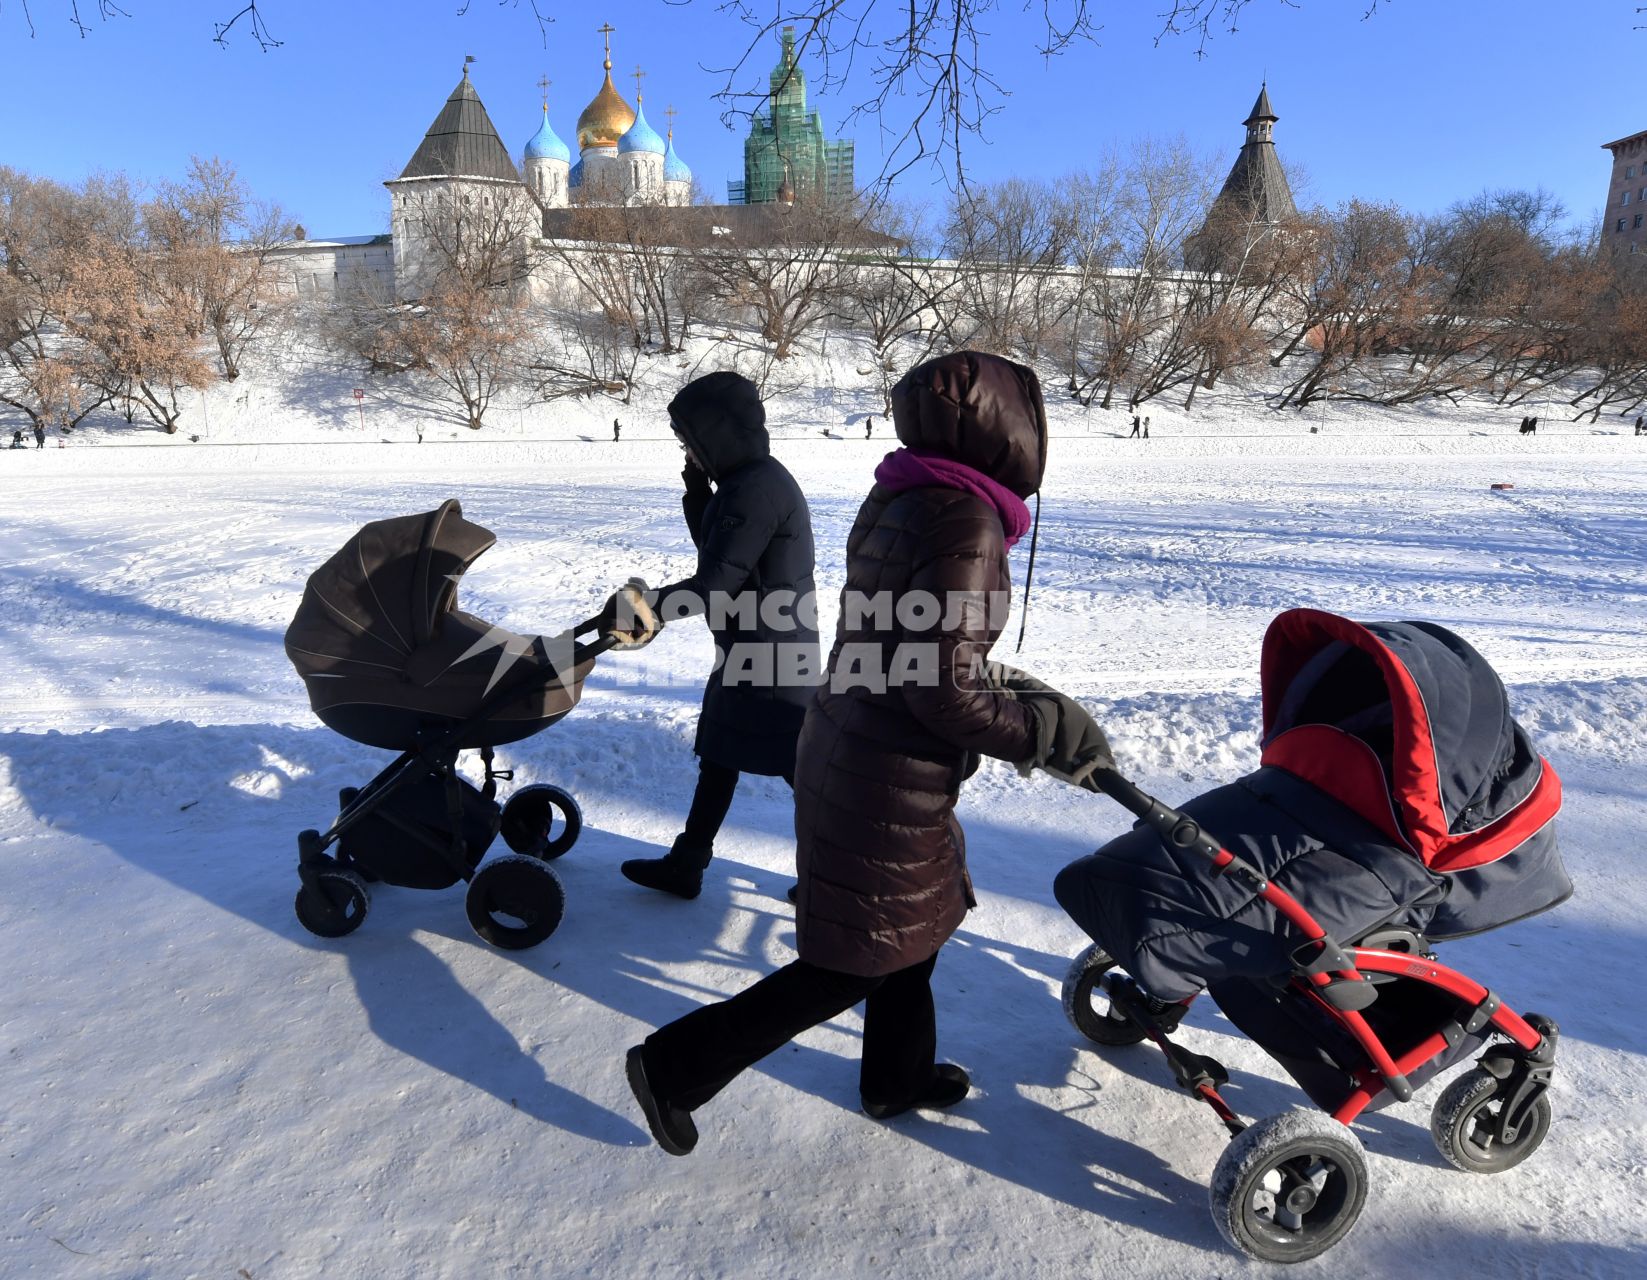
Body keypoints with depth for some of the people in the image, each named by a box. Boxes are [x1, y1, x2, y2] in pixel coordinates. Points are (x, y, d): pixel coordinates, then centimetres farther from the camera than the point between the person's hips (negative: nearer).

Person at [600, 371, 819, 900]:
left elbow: (715, 582, -25)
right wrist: (696, 493, 4)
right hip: (748, 650, 10)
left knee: (798, 769, 2)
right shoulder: (747, 481, 9)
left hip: (772, 657, -10)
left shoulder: (758, 487, -23)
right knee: (717, 758, 18)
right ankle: (684, 864, 31)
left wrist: (647, 607, -18)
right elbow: (714, 552, 16)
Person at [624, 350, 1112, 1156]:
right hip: (892, 783, -9)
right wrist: (1051, 734, -11)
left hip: (847, 747, 9)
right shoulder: (965, 522, -22)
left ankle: (898, 1076, 46)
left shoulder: (896, 498, 5)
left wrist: (1015, 696, 17)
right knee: (861, 960, 9)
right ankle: (677, 1065, 17)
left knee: (915, 927, 25)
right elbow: (945, 693, -24)